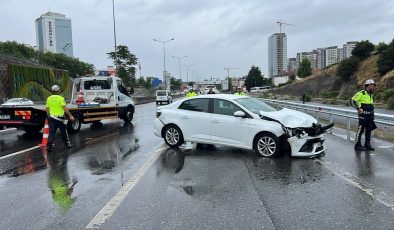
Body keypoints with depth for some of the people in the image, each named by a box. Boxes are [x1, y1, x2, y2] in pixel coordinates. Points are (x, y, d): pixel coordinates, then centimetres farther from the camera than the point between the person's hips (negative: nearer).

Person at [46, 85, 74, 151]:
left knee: (52, 132, 5)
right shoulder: (60, 98, -12)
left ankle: (49, 146, -1)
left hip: (52, 117, 4)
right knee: (64, 132, 11)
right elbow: (65, 108, -17)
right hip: (60, 118, -4)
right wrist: (70, 116, -13)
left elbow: (47, 109, 9)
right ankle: (67, 144, 22)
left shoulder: (49, 98, 5)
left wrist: (49, 117, 19)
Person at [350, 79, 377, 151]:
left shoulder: (371, 94, 14)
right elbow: (352, 101, -16)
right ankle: (357, 145, 3)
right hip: (363, 115, -8)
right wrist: (358, 109, -18)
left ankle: (367, 144, 22)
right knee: (360, 130, -4)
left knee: (368, 130, 12)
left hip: (370, 115, 8)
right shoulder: (361, 93, -13)